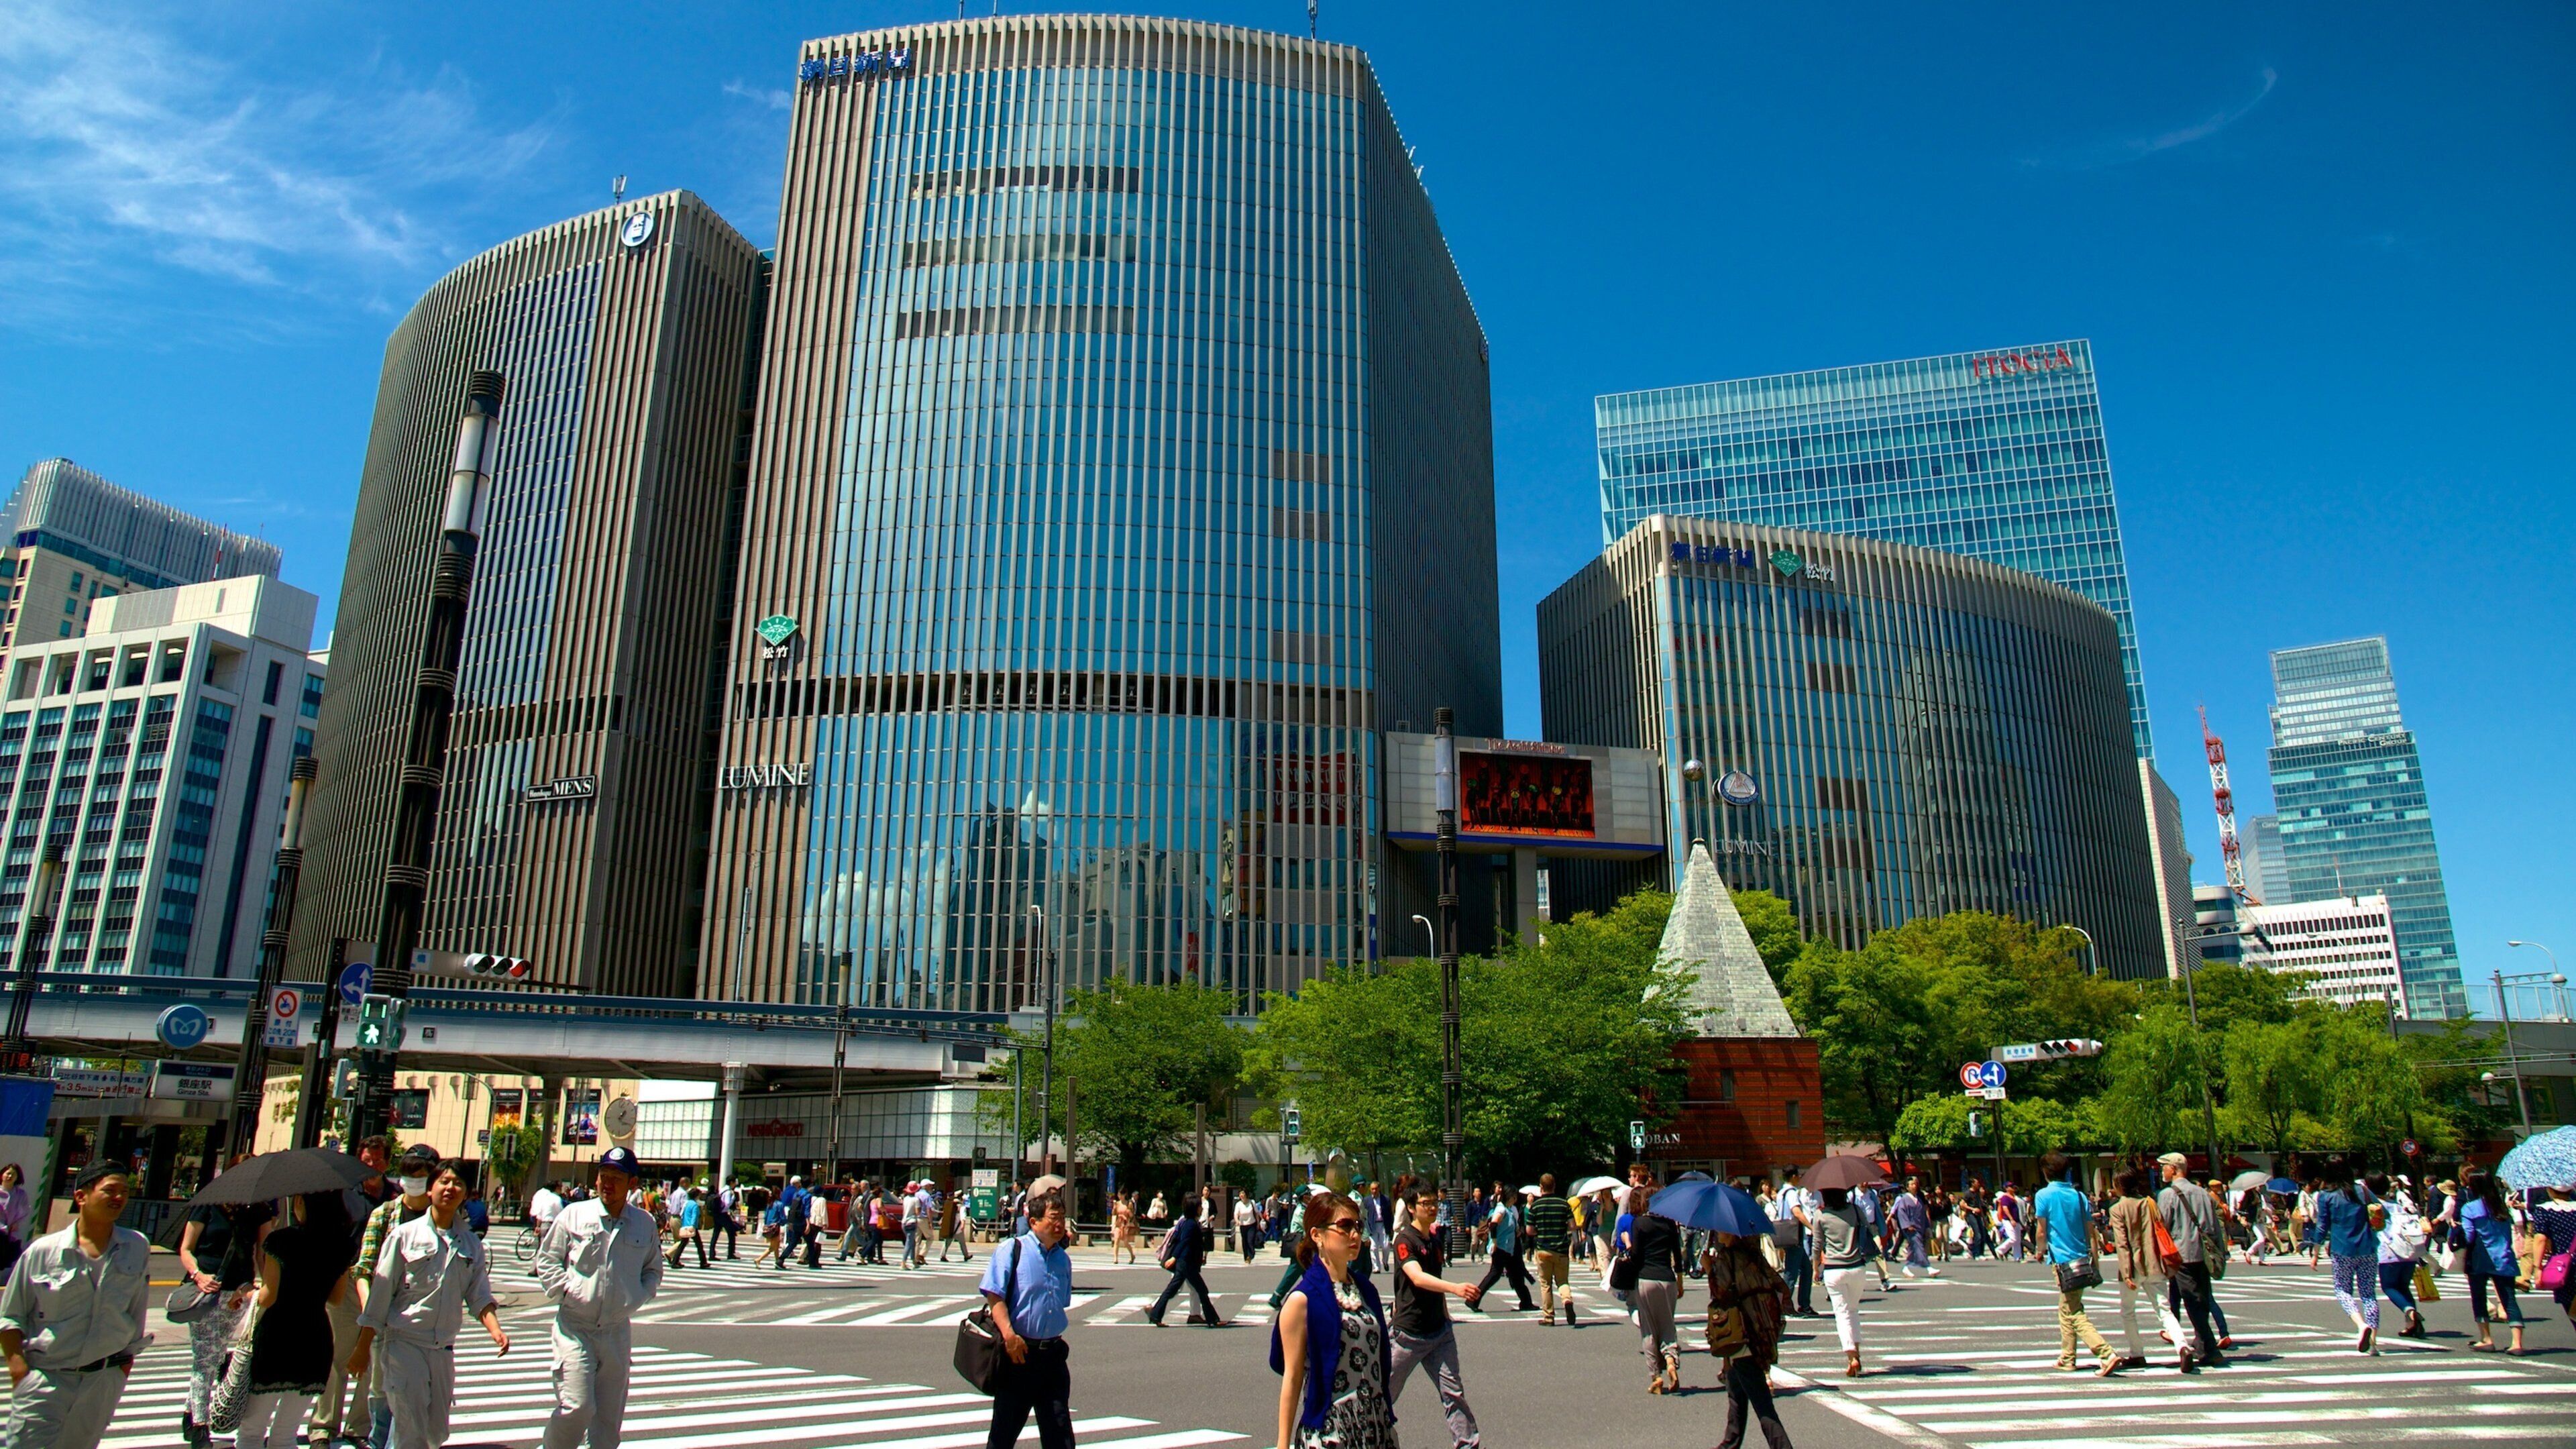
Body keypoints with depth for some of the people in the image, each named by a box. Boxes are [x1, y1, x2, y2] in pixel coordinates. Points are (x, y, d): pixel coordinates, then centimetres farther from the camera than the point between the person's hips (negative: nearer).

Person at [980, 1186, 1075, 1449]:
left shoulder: (1063, 1259, 11)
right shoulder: (1012, 1251, -7)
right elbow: (994, 1296, -15)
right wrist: (1009, 1334, -26)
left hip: (1052, 1354, 5)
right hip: (1018, 1352, -5)